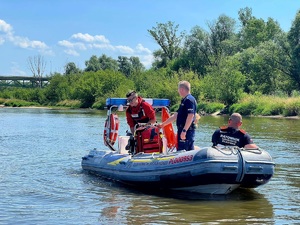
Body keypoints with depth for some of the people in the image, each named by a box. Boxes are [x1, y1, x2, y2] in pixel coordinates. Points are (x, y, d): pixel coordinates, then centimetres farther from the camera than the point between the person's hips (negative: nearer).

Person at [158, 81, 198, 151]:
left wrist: (184, 130, -27)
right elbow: (176, 115, 24)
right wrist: (163, 124, 27)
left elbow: (190, 116, -24)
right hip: (185, 130, 10)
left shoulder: (189, 100, -13)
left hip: (186, 130, -10)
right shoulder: (185, 100, 19)